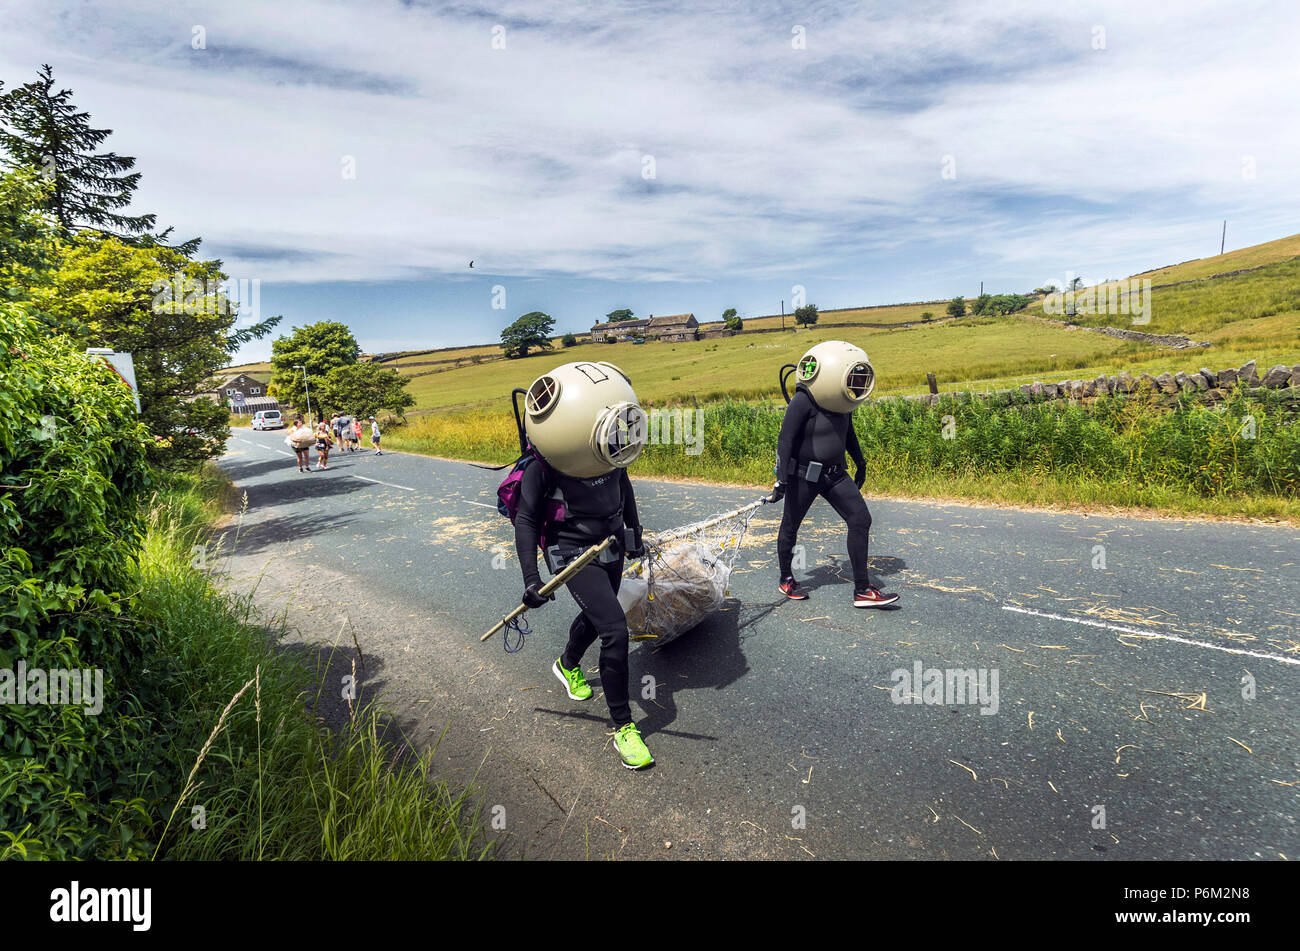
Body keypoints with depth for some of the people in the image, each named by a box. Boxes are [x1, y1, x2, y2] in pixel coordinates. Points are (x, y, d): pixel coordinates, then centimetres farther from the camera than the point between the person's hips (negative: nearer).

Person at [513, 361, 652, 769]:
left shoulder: (606, 449, -9)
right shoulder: (543, 466, -26)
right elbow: (525, 520, -16)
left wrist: (634, 531, 21)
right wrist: (530, 578, -19)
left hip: (612, 545, 7)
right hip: (573, 554, -6)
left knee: (595, 617, 25)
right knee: (615, 630, -17)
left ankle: (567, 666, 58)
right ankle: (623, 727, 1)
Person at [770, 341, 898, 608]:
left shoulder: (841, 402, 5)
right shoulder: (803, 401, -18)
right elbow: (785, 439, -20)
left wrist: (860, 462, 31)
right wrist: (782, 479, -25)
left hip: (835, 474, 7)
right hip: (803, 474, -6)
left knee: (861, 519, -4)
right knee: (790, 526, 8)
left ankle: (862, 590, 0)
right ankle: (786, 580, 32)